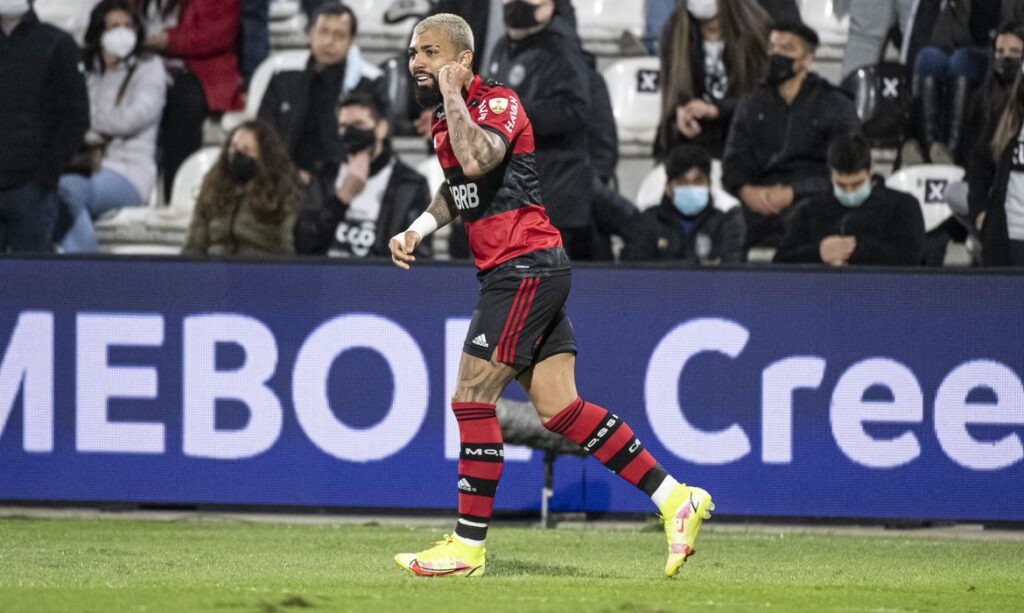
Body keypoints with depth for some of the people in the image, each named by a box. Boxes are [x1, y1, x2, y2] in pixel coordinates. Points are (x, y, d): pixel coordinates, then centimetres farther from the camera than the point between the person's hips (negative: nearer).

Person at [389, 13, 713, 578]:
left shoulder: (498, 102, -13)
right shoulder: (447, 116, 15)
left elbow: (476, 161, -35)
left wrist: (452, 93, -22)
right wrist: (417, 229, 15)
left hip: (524, 270, -9)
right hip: (511, 274, 9)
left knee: (472, 401, -8)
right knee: (559, 410, 4)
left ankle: (468, 547, -1)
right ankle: (675, 499, 7)